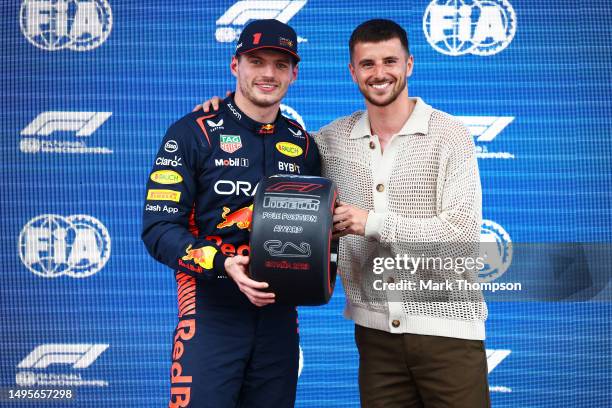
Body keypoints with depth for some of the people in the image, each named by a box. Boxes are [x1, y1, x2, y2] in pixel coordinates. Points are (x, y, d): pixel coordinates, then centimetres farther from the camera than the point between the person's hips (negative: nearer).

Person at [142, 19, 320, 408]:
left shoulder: (303, 145, 10)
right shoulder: (193, 133, -4)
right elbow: (159, 227, -10)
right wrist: (224, 265, -24)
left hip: (279, 314, 5)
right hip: (211, 311, -4)